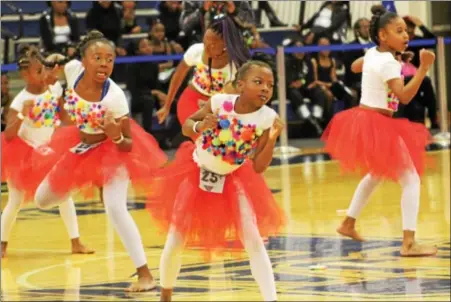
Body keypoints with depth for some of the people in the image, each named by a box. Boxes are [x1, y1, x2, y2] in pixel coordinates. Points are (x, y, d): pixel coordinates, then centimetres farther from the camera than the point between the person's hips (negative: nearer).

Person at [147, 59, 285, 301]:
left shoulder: (267, 118, -21)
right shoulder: (220, 102, -23)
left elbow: (258, 168, -19)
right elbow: (186, 126, -8)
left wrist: (272, 139, -33)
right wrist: (200, 126, -30)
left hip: (233, 180, 0)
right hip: (197, 173, 0)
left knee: (254, 240, -13)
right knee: (175, 242, 4)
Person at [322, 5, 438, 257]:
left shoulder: (372, 53, 7)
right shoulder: (389, 63, -20)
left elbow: (355, 67, 29)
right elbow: (404, 96, -29)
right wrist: (423, 68, -34)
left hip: (364, 122, 10)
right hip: (377, 126, -10)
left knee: (376, 175, 31)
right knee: (411, 181, -10)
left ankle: (349, 224, 40)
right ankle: (409, 244, -17)